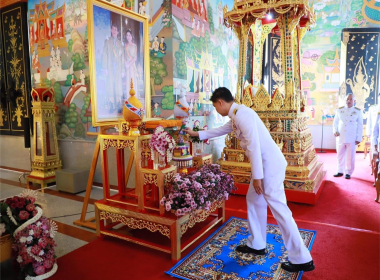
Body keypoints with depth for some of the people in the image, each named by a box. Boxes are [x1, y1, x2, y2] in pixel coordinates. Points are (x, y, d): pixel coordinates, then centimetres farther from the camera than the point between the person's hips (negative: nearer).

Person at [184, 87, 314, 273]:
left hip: (270, 164, -10)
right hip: (264, 164, 11)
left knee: (278, 209, -5)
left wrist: (257, 176, -20)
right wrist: (197, 134, 41)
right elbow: (220, 131, 33)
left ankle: (302, 259, 7)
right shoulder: (235, 116, 15)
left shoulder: (241, 113, -16)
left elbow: (254, 145, -22)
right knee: (253, 201, 18)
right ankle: (256, 245, 31)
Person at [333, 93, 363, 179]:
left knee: (350, 156, 3)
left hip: (352, 138, -2)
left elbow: (360, 126, 2)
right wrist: (335, 131, -6)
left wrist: (359, 138, -3)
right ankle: (340, 171, 22)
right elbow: (335, 122, 12)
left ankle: (348, 172, 15)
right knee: (340, 155, 9)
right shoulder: (339, 110, 5)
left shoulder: (358, 111, 1)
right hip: (340, 137, 2)